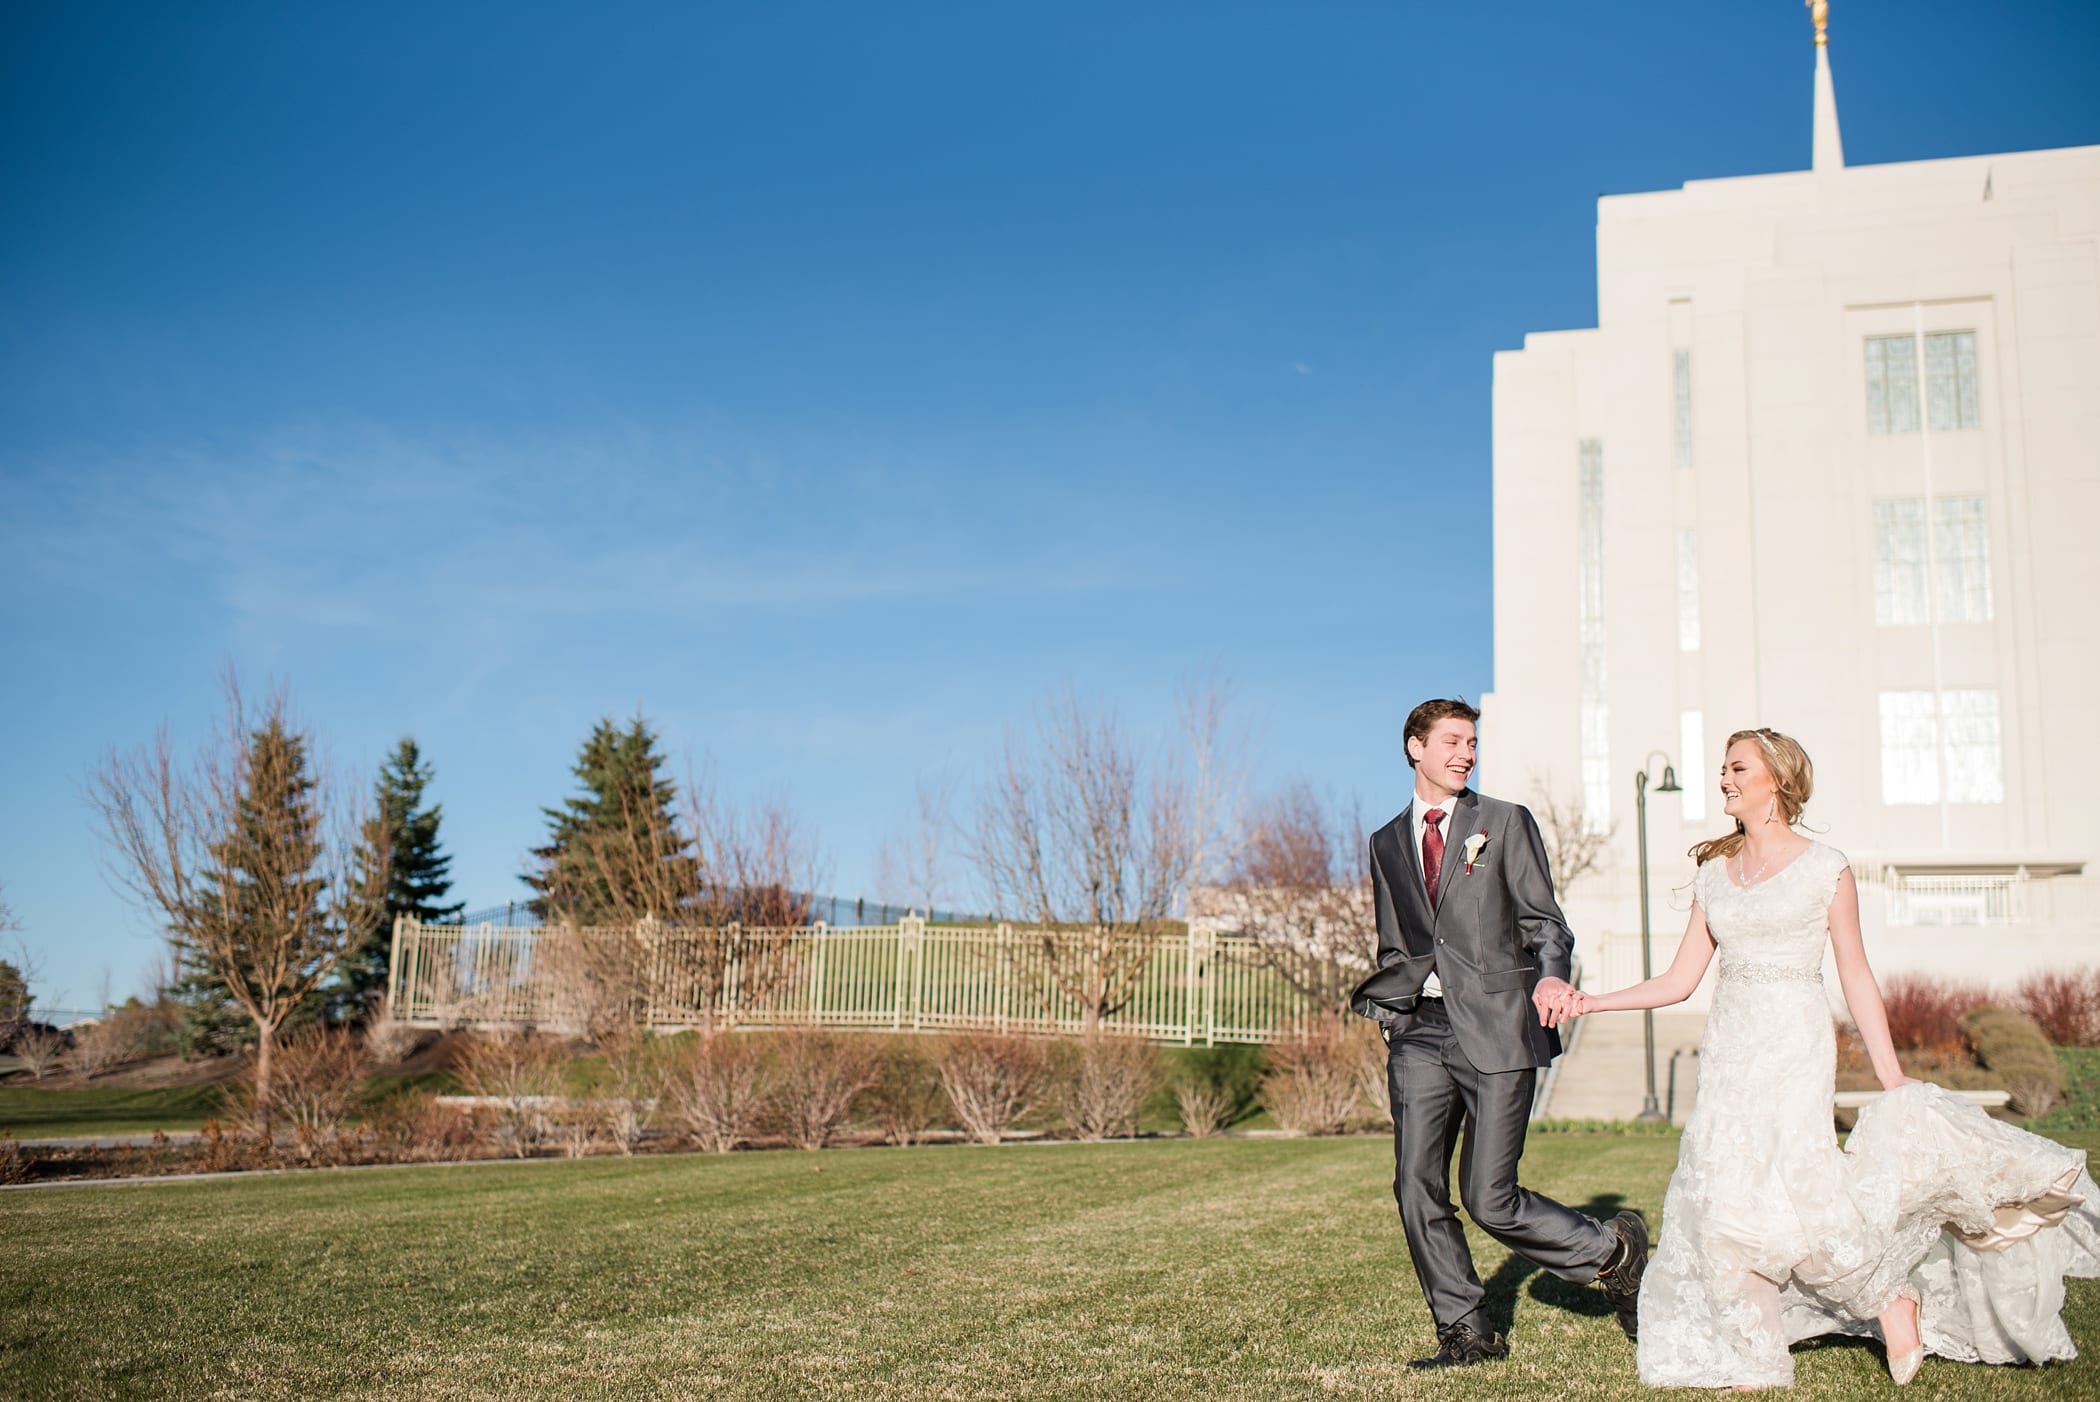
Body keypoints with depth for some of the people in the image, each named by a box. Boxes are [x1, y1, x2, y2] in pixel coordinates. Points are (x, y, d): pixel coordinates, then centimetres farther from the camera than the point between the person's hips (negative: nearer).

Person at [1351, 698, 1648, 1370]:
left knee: (1490, 1199, -6)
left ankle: (1616, 1250, 18)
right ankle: (1466, 1331, 12)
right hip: (1420, 1035, 4)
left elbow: (1544, 920, 2)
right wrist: (1384, 1002, 4)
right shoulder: (1387, 843, 18)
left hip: (1495, 1028, -4)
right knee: (1417, 1188, -3)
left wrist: (1551, 975, -19)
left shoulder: (1506, 822, 7)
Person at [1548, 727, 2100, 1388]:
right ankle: (1752, 1355, 11)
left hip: (1796, 1044, -5)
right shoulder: (1714, 873, 12)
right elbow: (1680, 980, 11)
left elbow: (1856, 977, 2)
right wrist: (1590, 1001, 2)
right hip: (1729, 1047, 5)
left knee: (1787, 1185, -17)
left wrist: (1893, 1080, -1)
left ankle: (1890, 1296, 10)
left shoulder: (1826, 868, 0)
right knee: (1720, 1190, -3)